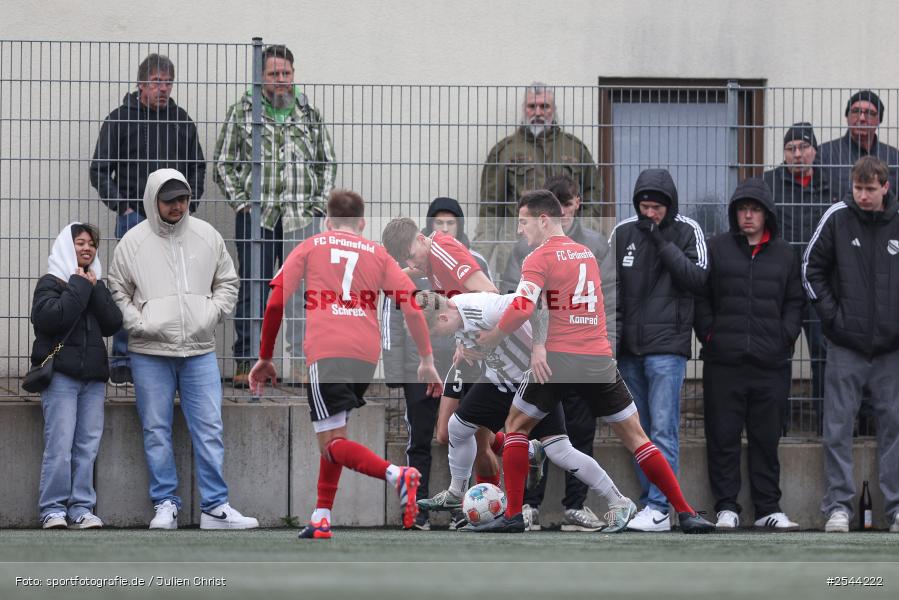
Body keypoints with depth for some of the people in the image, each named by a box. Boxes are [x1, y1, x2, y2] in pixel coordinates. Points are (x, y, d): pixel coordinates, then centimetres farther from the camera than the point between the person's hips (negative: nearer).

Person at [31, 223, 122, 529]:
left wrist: (94, 288, -2)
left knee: (88, 446, -1)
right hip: (60, 374, -5)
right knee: (59, 445, -11)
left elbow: (113, 323, 6)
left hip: (93, 377, 5)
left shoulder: (97, 285, 21)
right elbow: (50, 317, -15)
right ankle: (53, 509, -8)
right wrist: (79, 286, -7)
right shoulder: (50, 283, 5)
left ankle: (82, 507, 1)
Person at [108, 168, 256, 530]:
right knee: (157, 431, 2)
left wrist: (212, 314, 0)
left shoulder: (207, 236, 6)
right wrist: (137, 322, -8)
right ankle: (166, 504, 10)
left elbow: (227, 282, 15)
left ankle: (215, 507, 2)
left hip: (200, 351, 1)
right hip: (150, 353, -1)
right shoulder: (134, 242, 0)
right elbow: (117, 291, 7)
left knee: (209, 429, -1)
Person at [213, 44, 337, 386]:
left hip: (302, 216, 2)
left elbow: (328, 163, 19)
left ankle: (303, 360, 5)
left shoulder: (310, 115, 13)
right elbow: (223, 165, 7)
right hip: (256, 216, -2)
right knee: (253, 290, -2)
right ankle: (247, 361, 3)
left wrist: (319, 202, 7)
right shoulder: (242, 113, 6)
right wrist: (241, 201, -3)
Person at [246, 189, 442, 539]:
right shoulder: (377, 254, 19)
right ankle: (321, 520, 17)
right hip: (366, 356, 4)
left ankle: (397, 476, -32)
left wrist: (265, 359, 15)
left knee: (332, 443, -8)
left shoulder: (310, 247, 15)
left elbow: (275, 303, 7)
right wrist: (426, 361, 12)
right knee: (334, 435, 21)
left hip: (325, 353, -4)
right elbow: (412, 305, 8)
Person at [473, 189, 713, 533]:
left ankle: (513, 515, 5)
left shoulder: (540, 258, -3)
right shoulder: (586, 253, 17)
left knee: (516, 426, 15)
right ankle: (686, 514, 4)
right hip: (599, 360, 5)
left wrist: (493, 337, -2)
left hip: (556, 359, -5)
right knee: (634, 437, 10)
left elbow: (522, 309, -16)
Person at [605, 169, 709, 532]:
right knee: (640, 431, 8)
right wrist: (610, 337, 5)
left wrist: (662, 244, -13)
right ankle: (648, 501, 13)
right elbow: (610, 287, 13)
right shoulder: (623, 233, 9)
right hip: (630, 348, 4)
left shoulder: (686, 231, 1)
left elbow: (698, 279, -9)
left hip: (667, 347, -4)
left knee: (663, 429, -11)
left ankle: (659, 509, -14)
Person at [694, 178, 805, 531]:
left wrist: (785, 337, 2)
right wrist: (710, 335, -4)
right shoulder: (716, 249, 6)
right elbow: (699, 297, 6)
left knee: (767, 439, 5)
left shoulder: (784, 255, 12)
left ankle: (768, 508, 10)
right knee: (723, 437, 0)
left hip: (771, 362, 1)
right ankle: (726, 507, 5)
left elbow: (795, 301, 16)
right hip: (723, 362, -1)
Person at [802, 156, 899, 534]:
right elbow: (811, 269, 4)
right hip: (846, 346, -1)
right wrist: (831, 314, -4)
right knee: (838, 428, 0)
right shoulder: (838, 218, -2)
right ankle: (838, 506, 5)